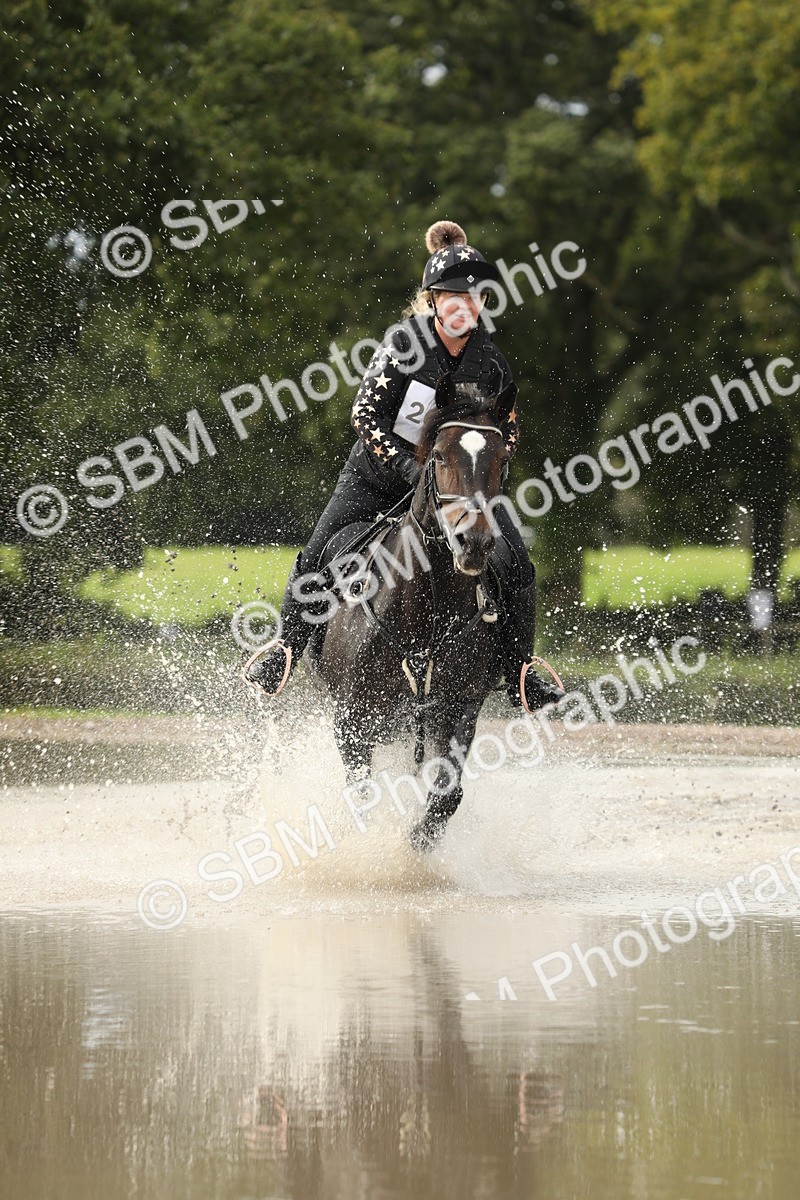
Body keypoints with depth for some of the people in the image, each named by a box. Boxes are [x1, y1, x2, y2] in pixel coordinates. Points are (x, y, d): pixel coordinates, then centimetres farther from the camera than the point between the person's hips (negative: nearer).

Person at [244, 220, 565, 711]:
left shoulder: (491, 361, -8)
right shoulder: (403, 344, -18)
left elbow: (509, 429, 3)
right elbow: (367, 418, -19)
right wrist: (410, 467, -30)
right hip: (380, 475, -2)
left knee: (518, 568, -13)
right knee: (315, 562, -11)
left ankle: (519, 672, 1)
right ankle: (288, 647, 11)